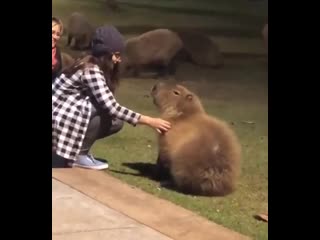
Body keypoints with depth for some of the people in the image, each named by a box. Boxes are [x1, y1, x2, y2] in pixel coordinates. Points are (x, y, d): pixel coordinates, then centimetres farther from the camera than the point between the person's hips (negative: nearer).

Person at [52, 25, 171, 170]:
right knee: (105, 110, -24)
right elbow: (112, 108, -28)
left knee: (116, 122, 0)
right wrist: (149, 121, -27)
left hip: (71, 113, 9)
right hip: (59, 118, -9)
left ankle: (78, 148, 10)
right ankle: (79, 155, -13)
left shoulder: (93, 65, 6)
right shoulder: (91, 71, -23)